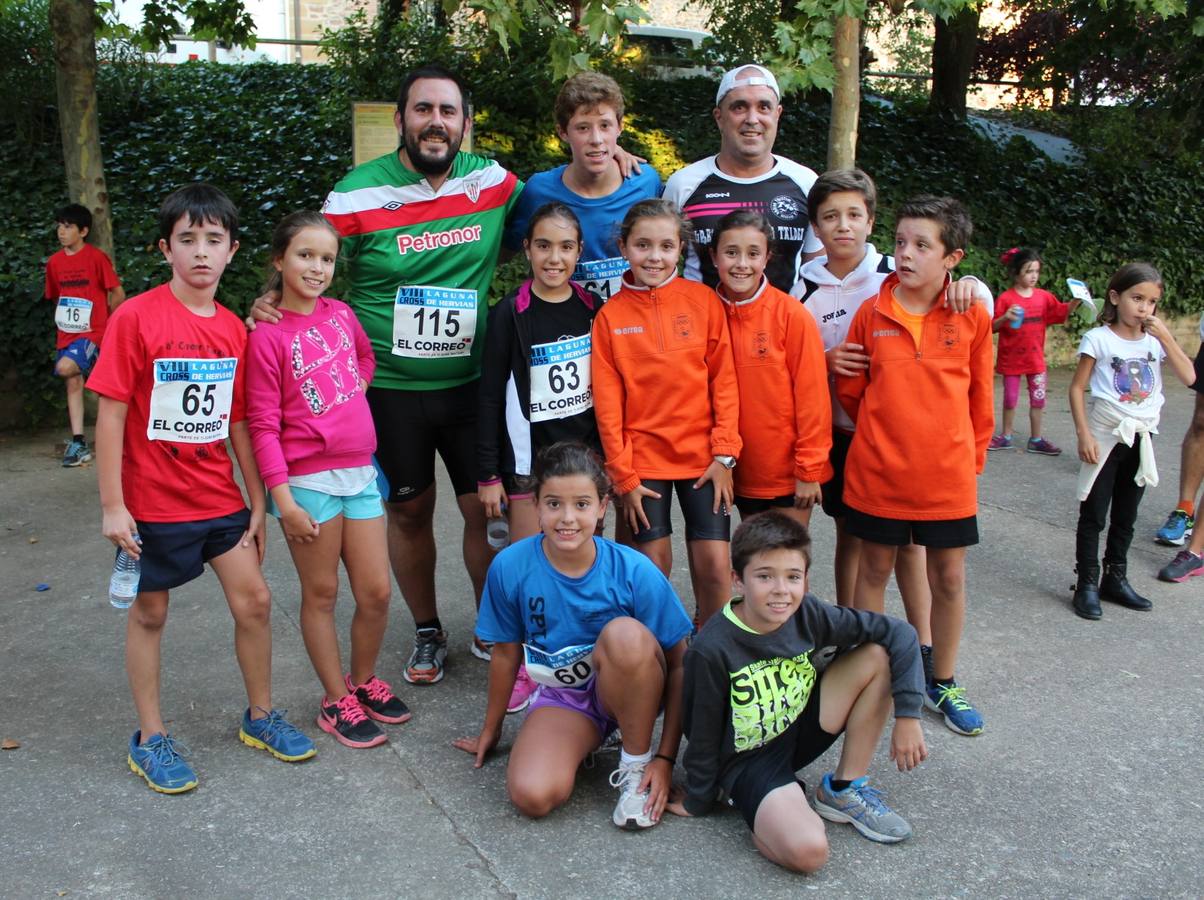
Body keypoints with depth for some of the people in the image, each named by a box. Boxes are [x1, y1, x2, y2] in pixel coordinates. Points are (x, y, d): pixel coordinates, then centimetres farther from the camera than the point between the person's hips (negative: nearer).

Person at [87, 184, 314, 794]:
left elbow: (238, 422, 8)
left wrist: (257, 502, 9)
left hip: (219, 498, 5)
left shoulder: (234, 328, 2)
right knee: (150, 613, 9)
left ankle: (260, 717, 26)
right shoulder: (135, 317, -13)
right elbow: (111, 413, -12)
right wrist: (112, 505, -13)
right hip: (153, 503, -4)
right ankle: (150, 739, 24)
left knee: (254, 600, 7)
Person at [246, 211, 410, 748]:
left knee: (376, 592, 8)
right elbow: (263, 425, -11)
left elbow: (366, 357, 29)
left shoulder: (341, 314, 6)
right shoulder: (268, 337, -10)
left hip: (360, 472, 5)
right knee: (321, 594, 7)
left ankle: (364, 680, 31)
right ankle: (337, 701, 22)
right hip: (308, 481, -5)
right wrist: (283, 499, -15)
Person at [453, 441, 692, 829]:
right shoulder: (510, 567, -15)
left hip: (629, 690, -1)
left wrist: (665, 758, -16)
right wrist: (490, 731, 15)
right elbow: (506, 654, 2)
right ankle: (585, 741, 7)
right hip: (561, 696, 1)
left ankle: (637, 762, -13)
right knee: (532, 796, -28)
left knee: (625, 634, -36)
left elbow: (679, 665, -13)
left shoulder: (635, 572, -20)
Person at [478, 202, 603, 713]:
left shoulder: (592, 308, 3)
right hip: (529, 459, -3)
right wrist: (488, 474, -7)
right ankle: (526, 667, 13)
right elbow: (490, 397, -6)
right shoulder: (510, 315, -8)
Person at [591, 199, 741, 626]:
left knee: (713, 566, -1)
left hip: (703, 456, 0)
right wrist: (622, 474, -4)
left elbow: (724, 380, 0)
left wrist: (725, 453, -6)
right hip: (643, 457, 0)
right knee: (654, 568, 3)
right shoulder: (611, 315, -1)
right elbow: (607, 401, -1)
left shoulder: (703, 300, -1)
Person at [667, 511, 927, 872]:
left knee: (878, 655, -10)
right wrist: (698, 802, 0)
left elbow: (899, 633, -9)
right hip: (749, 759, -6)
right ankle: (762, 816, 3)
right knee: (807, 851, -33)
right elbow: (703, 736, -13)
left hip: (799, 728, 6)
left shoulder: (808, 615, -14)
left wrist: (908, 715, -14)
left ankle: (845, 790, 2)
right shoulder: (711, 651, -26)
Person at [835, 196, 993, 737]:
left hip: (948, 474, 1)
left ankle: (942, 682, 29)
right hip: (877, 472, 0)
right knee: (874, 569, 11)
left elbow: (979, 396, 7)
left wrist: (971, 455, 10)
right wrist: (883, 434, 10)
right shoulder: (872, 313, -4)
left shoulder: (974, 317, -4)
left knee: (949, 577, 10)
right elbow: (849, 389, 6)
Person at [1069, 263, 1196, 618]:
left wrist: (1166, 338, -14)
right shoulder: (1099, 339, -9)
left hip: (1142, 438, 5)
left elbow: (1189, 378, -7)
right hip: (1106, 436, -5)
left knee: (1125, 515, 15)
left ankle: (1115, 578, 27)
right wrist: (1084, 434, -15)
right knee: (1093, 514, 1)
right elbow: (1077, 388, -9)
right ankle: (1087, 585, 8)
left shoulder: (1155, 340, 2)